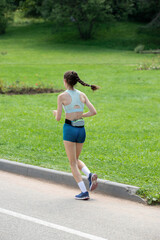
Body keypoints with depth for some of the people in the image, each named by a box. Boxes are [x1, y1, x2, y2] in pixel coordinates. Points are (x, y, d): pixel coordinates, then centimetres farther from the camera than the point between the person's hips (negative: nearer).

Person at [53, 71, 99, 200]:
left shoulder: (62, 96, -7)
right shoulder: (82, 95, 6)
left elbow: (58, 118, -6)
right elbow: (94, 112, 0)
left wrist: (56, 113, 17)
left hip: (69, 129, -5)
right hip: (81, 130, 5)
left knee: (73, 163, 3)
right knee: (76, 160, 23)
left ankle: (84, 192, -5)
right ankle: (90, 174, -5)